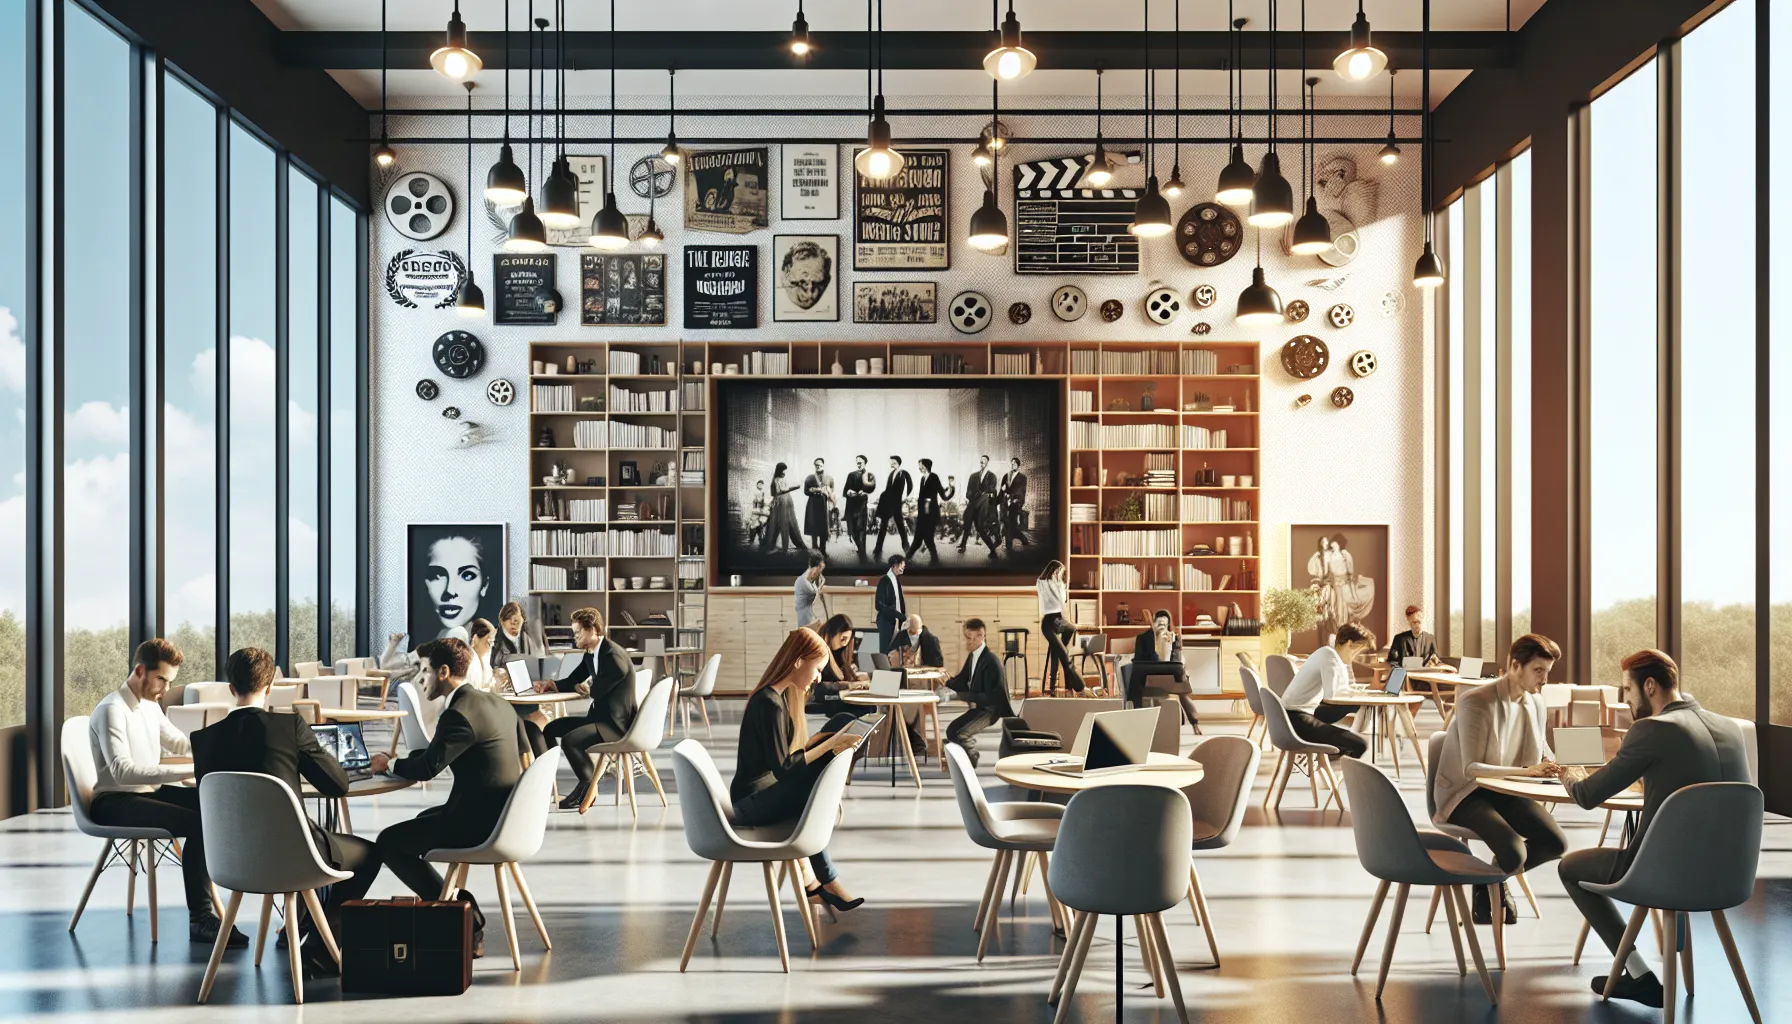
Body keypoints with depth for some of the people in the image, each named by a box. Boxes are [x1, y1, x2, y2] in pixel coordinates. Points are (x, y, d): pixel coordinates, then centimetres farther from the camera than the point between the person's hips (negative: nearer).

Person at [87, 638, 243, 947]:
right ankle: (200, 919, -23)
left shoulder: (150, 705, 12)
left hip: (148, 792, 8)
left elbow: (178, 742, 30)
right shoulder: (112, 710, -15)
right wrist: (186, 770, -35)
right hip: (114, 803, -8)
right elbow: (121, 770, -29)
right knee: (195, 822, -29)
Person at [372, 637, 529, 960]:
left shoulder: (458, 714, -19)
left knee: (389, 842, 3)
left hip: (479, 823, -10)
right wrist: (401, 758, 16)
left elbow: (427, 768, -20)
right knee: (425, 819, 32)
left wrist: (389, 764, 0)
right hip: (502, 813, 10)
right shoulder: (495, 703, 11)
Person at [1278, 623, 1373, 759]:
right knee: (1360, 745, -18)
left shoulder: (1327, 653, 16)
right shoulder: (1329, 656, -13)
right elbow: (1330, 694, -23)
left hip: (1300, 713, 10)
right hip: (1297, 719, -10)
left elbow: (1343, 687, 21)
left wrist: (1345, 663, 13)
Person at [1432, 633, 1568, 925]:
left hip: (1505, 791, 7)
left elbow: (1540, 753, 13)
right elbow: (1471, 768, -26)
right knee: (1513, 853, -30)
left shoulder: (1535, 702, 1)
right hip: (1466, 793, -7)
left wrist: (1557, 766, -12)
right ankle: (1484, 886, 7)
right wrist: (1526, 771, -36)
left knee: (1556, 843, -17)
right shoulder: (1475, 701, -21)